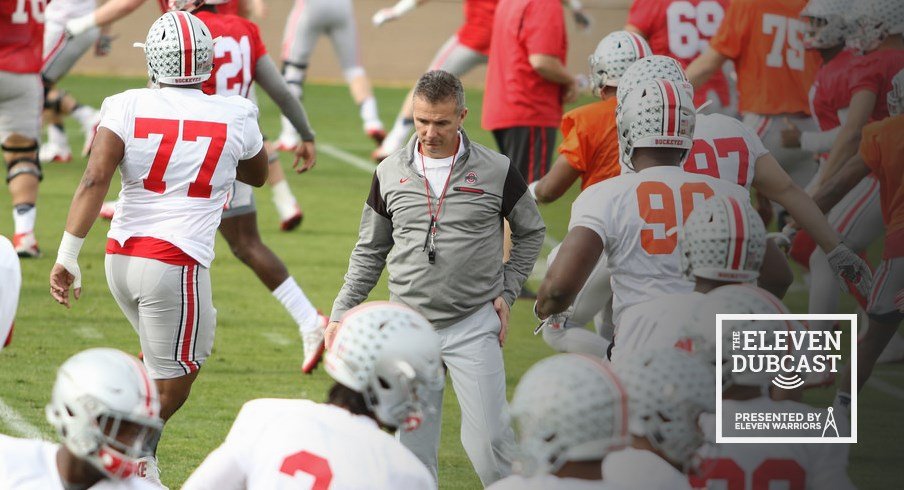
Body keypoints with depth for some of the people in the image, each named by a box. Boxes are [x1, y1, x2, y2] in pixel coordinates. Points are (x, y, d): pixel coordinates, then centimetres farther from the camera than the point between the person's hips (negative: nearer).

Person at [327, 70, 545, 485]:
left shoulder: (496, 172, -3)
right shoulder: (391, 173, 4)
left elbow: (530, 232, 13)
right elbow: (370, 253, 15)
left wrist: (507, 292, 4)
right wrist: (341, 314, 11)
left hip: (473, 326, -2)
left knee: (487, 441, -9)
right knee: (413, 450, 4)